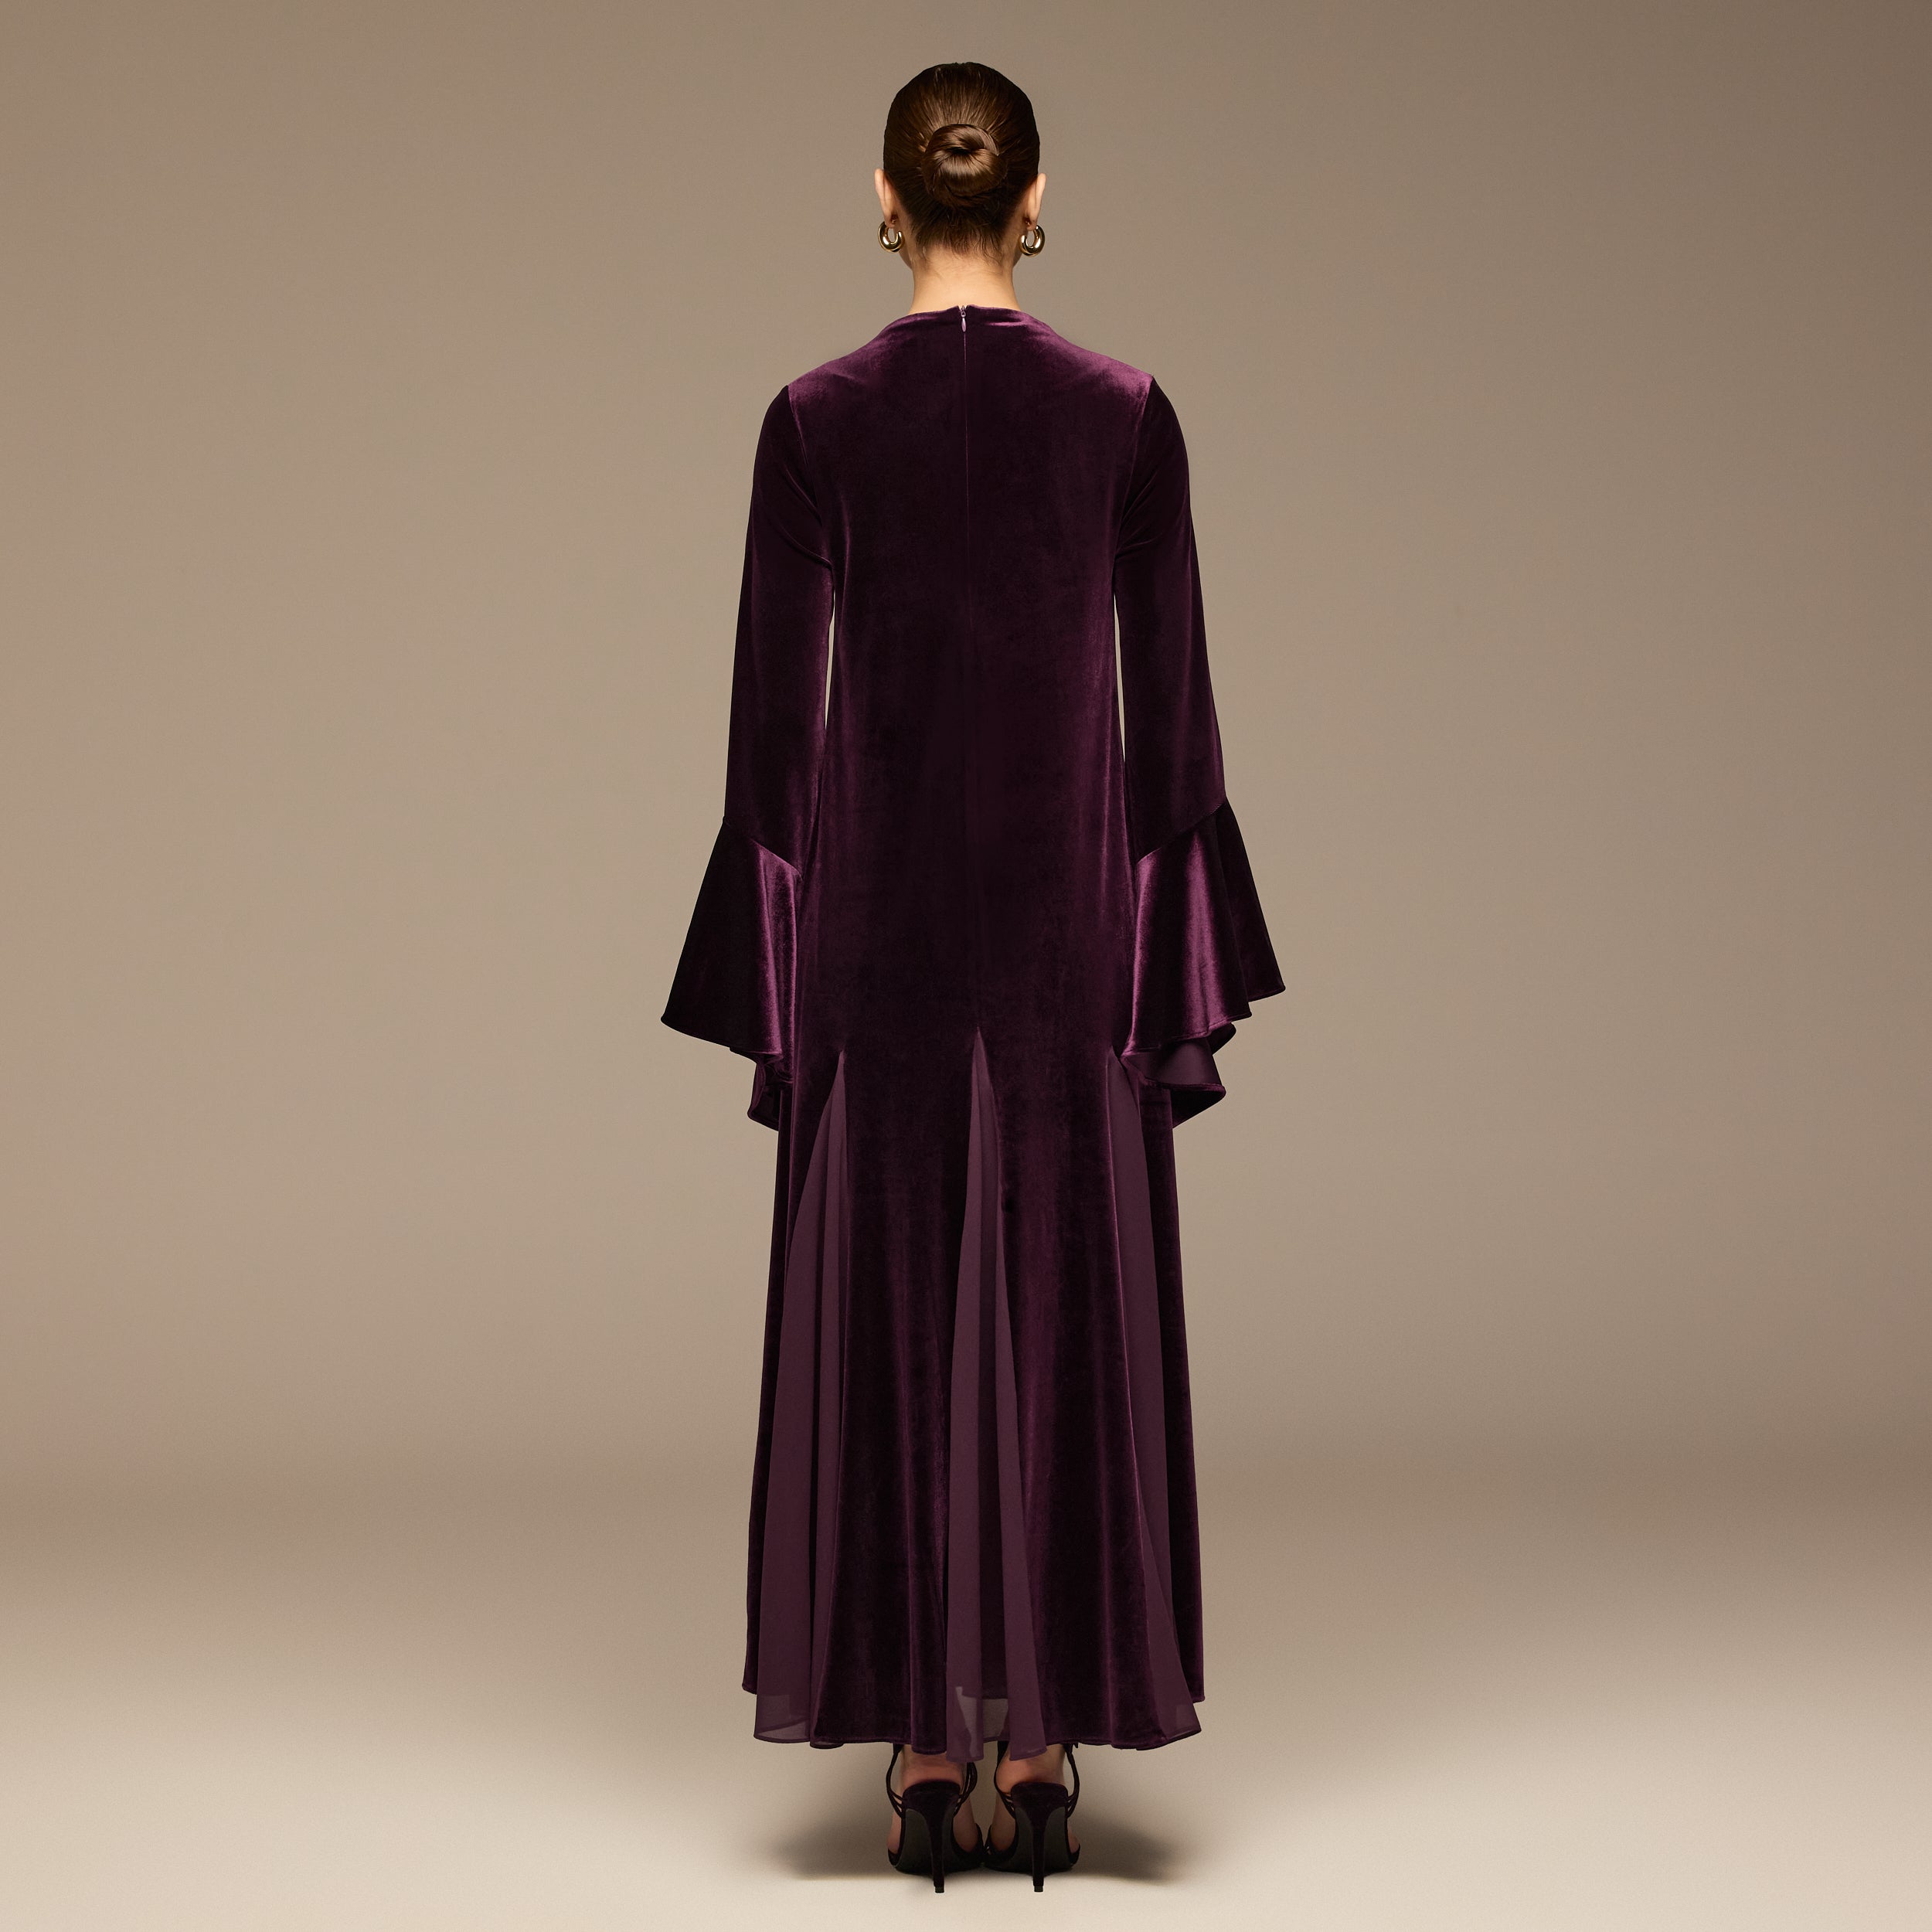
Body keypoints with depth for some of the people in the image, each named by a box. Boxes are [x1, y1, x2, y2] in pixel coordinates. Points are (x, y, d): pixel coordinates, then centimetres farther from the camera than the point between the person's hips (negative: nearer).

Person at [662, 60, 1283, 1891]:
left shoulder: (815, 416, -2)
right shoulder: (1126, 409, -1)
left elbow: (771, 710, -2)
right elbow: (1171, 705, -1)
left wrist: (769, 974, 5)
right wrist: (1186, 969, 6)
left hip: (877, 911, 0)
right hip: (1068, 914, 1)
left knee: (890, 1318, 7)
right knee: (1065, 1312, 7)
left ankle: (925, 1755, 13)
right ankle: (1040, 1750, 14)